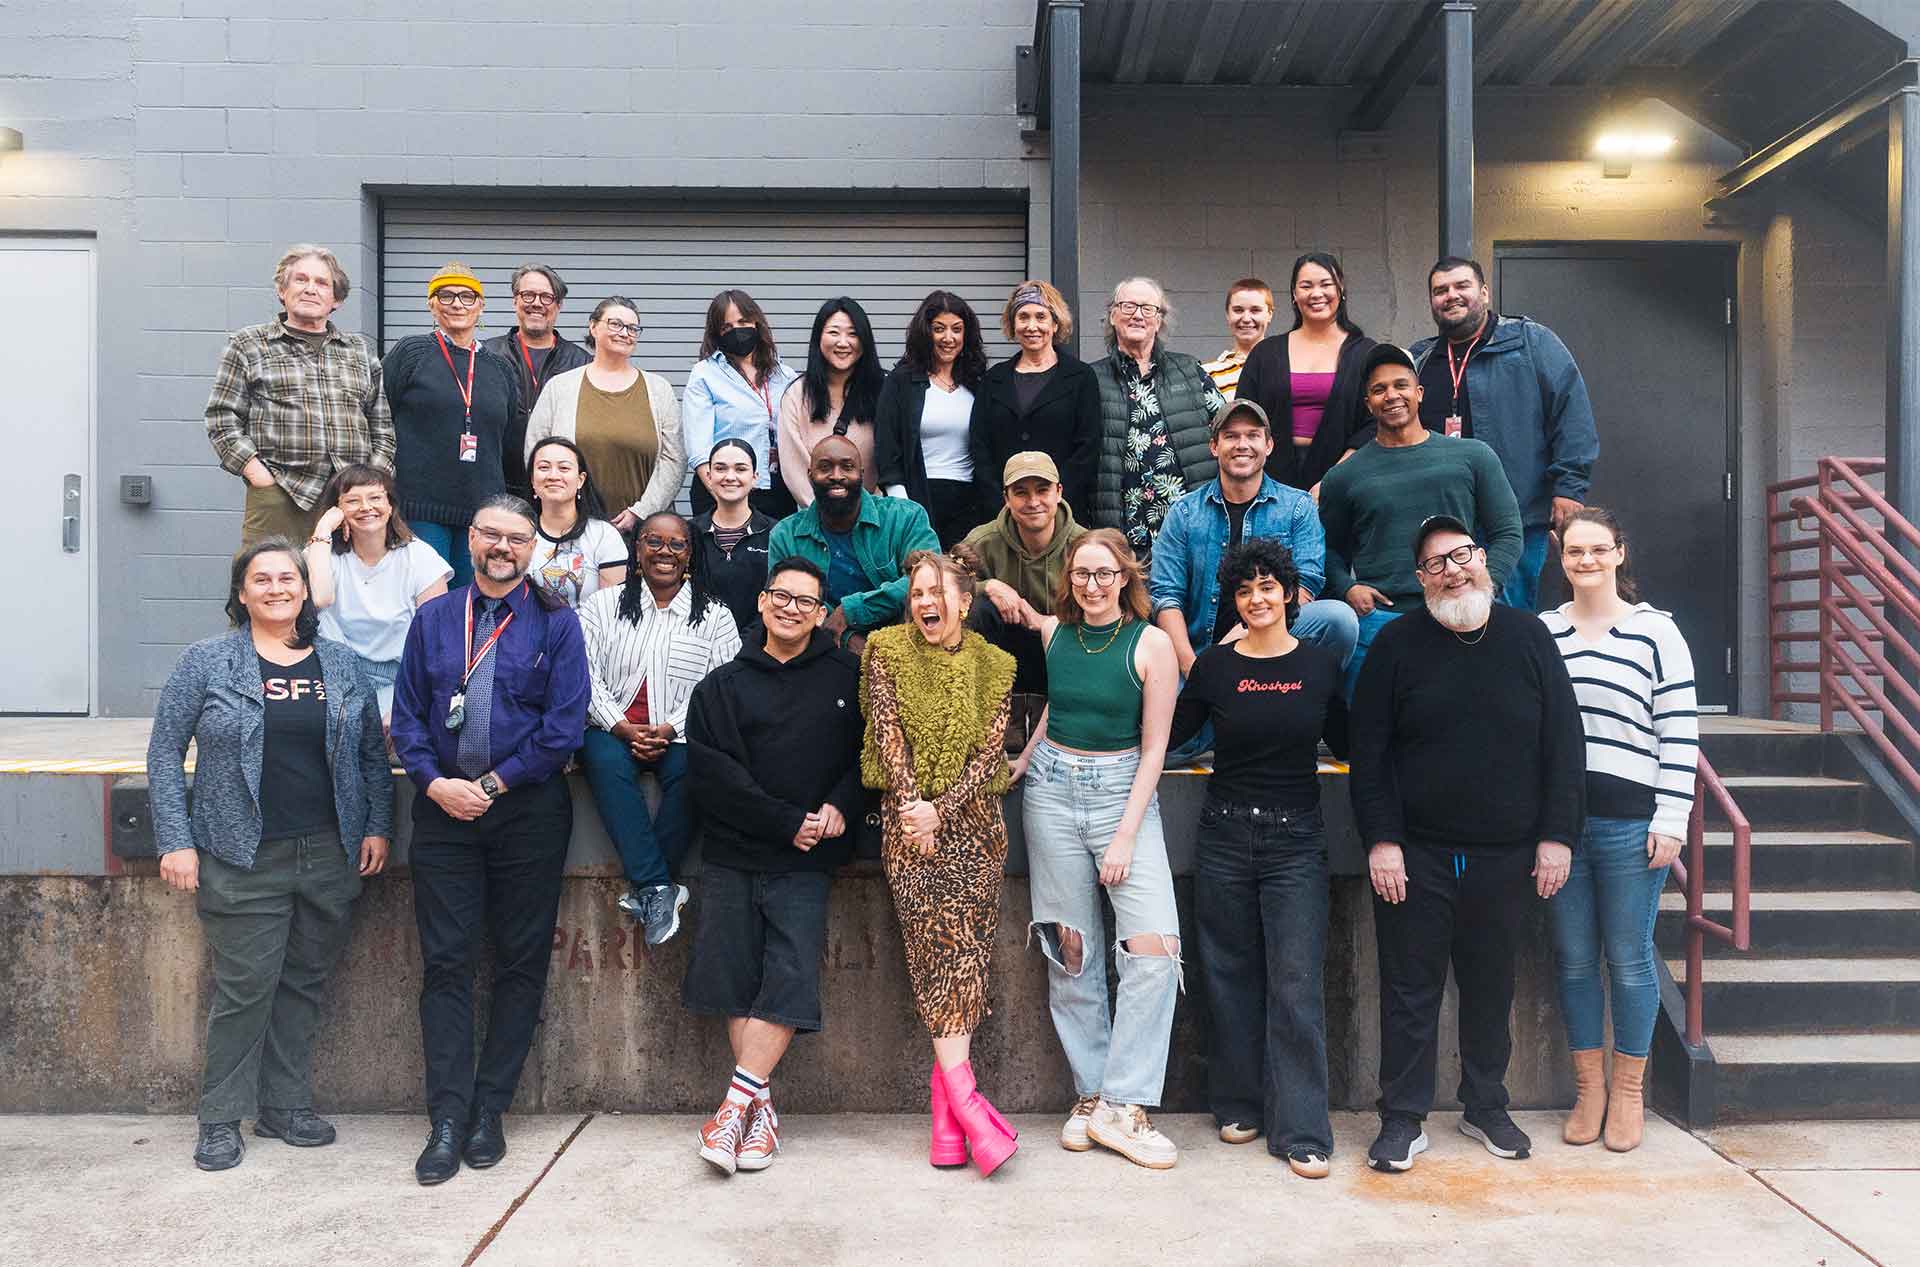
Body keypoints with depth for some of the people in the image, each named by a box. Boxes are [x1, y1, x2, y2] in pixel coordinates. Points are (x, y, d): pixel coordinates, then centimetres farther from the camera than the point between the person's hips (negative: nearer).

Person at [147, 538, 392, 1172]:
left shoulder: (340, 663, 8)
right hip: (246, 859, -3)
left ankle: (287, 1106, 24)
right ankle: (221, 1119, 16)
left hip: (330, 856, 4)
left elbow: (372, 752, 13)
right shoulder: (207, 661, -1)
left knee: (304, 983, 11)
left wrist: (377, 825, 6)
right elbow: (165, 754, -1)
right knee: (244, 988, -1)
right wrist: (176, 841, -7)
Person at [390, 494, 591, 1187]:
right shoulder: (433, 619, 11)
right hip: (444, 807, 2)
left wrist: (494, 783, -10)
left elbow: (565, 723, -6)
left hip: (528, 810, -2)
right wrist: (435, 782, -8)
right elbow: (406, 713, 8)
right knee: (445, 963, 2)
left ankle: (489, 1110, 16)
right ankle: (448, 1119, 8)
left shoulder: (556, 623, 1)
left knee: (521, 962, 4)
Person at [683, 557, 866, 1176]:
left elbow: (866, 750, 6)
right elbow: (710, 773, -4)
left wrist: (840, 806, -12)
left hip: (807, 861, -1)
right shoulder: (723, 685, 6)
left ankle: (736, 1102, -5)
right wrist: (788, 822, -11)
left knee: (789, 980, -11)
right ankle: (762, 1106, 11)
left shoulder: (845, 677, 6)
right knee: (736, 980, 1)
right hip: (732, 854, 1)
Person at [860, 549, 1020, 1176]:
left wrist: (941, 808, -11)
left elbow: (990, 748, 0)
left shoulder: (992, 665, 8)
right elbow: (888, 732, -2)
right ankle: (963, 1095, -14)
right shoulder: (887, 650, 6)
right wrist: (912, 805, -11)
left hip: (973, 819, 2)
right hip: (908, 817, -2)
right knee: (944, 936, -14)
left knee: (968, 944, -6)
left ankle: (944, 1094, 1)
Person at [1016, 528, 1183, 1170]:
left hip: (1123, 791, -2)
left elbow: (1153, 748, -6)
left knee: (1155, 944, -14)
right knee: (1070, 947, 3)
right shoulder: (1053, 632, 4)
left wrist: (1126, 837, -10)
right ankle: (1090, 1092, 15)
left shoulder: (1151, 644, -6)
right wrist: (1025, 761, 9)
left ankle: (1120, 1106, -5)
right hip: (1053, 788, 3)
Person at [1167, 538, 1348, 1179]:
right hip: (1225, 836, 1)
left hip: (1296, 840, -1)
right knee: (1231, 977, 10)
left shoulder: (1320, 664, 2)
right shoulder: (1214, 664, 0)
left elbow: (1344, 745, 14)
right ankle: (1239, 1106, 26)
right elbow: (1172, 735, 3)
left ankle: (1301, 1132, 5)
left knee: (1296, 984, -4)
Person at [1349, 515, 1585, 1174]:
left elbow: (1565, 743, 5)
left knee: (1491, 987, 13)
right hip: (1415, 854, -2)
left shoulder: (1528, 638, 3)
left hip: (1504, 857, 2)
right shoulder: (1398, 644, -1)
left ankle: (1486, 1107, 30)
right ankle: (1403, 1119, 15)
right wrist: (1381, 840, -8)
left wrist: (1557, 836, 0)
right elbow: (1368, 751, -2)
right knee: (1410, 989, 4)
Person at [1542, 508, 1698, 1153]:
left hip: (1629, 821, -3)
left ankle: (1629, 1092, 20)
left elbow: (1679, 732, -2)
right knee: (1574, 958, 9)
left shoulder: (1655, 631, 0)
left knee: (1629, 958, 5)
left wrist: (1670, 819, -7)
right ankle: (1589, 1087, 23)